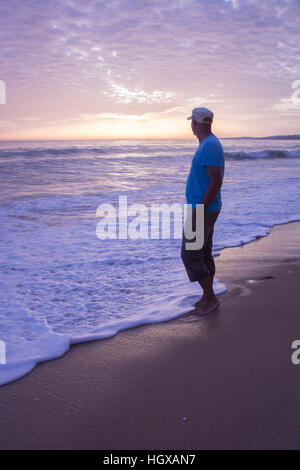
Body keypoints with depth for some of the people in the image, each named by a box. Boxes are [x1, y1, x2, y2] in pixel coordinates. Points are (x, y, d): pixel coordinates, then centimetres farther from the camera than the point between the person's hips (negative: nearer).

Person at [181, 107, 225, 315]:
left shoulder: (209, 146, -21)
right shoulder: (209, 144, 13)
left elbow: (216, 182, -26)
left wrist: (198, 211, -23)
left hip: (202, 211, -10)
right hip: (206, 209, 10)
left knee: (190, 255, -5)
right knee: (204, 254, 15)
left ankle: (211, 298, 5)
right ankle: (207, 296, 24)